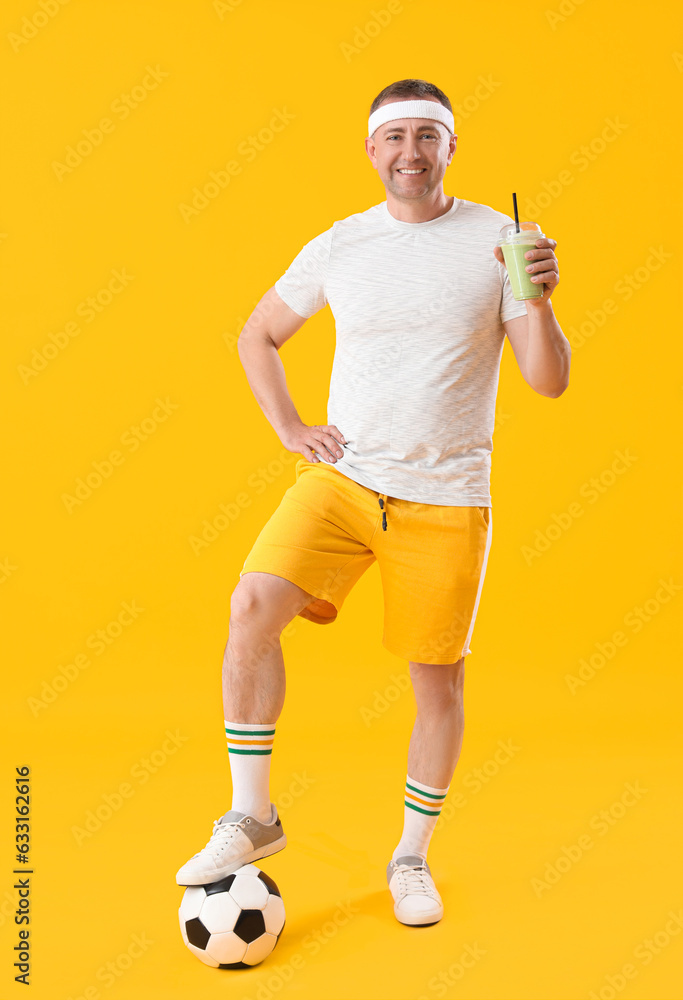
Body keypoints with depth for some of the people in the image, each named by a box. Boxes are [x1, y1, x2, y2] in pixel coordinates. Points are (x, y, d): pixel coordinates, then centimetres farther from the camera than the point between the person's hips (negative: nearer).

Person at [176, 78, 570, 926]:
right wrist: (290, 429, 4)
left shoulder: (499, 242, -1)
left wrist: (539, 300, -23)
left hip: (446, 501, -1)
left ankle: (411, 857, 27)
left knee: (437, 681, 5)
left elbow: (549, 381, -5)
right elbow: (257, 337, 17)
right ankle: (251, 817, 0)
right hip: (342, 477, 2)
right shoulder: (337, 247, 4)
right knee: (253, 608, -19)